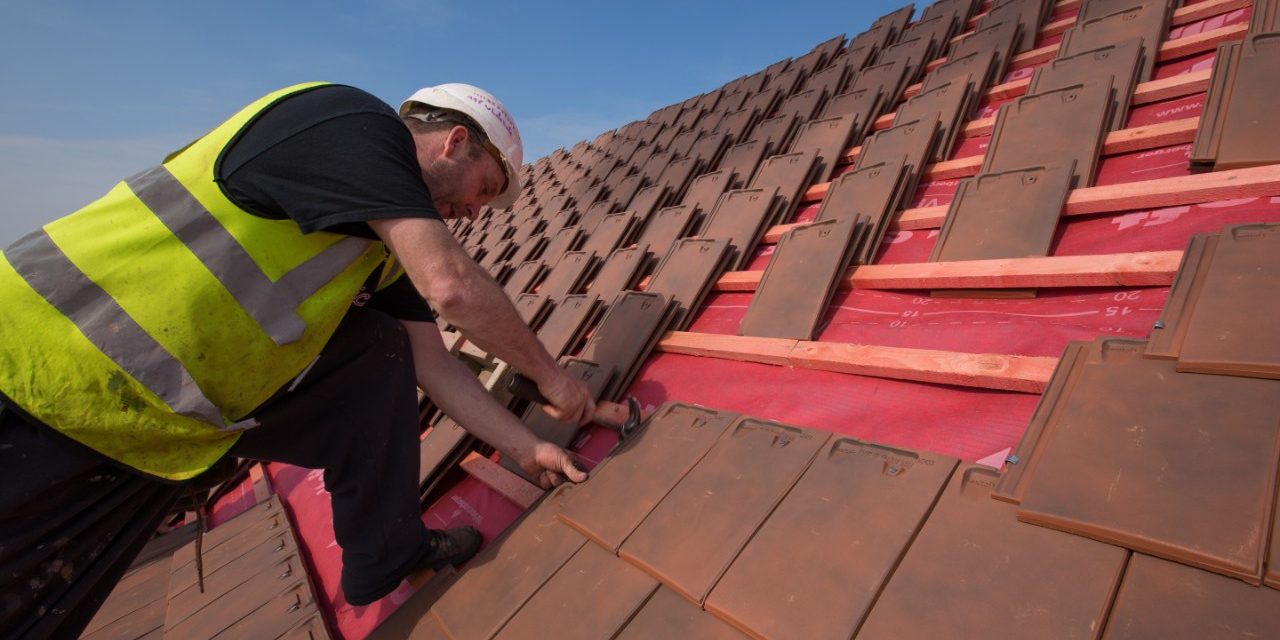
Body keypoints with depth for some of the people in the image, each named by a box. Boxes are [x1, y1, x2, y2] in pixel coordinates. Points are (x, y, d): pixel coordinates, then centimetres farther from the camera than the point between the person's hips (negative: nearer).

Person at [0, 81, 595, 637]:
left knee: (380, 351, 1)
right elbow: (454, 289, -28)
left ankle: (386, 553, 10)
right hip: (50, 387, -8)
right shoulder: (356, 121, -18)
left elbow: (434, 365, 8)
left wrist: (525, 446, 10)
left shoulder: (388, 234, 6)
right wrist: (549, 374, -12)